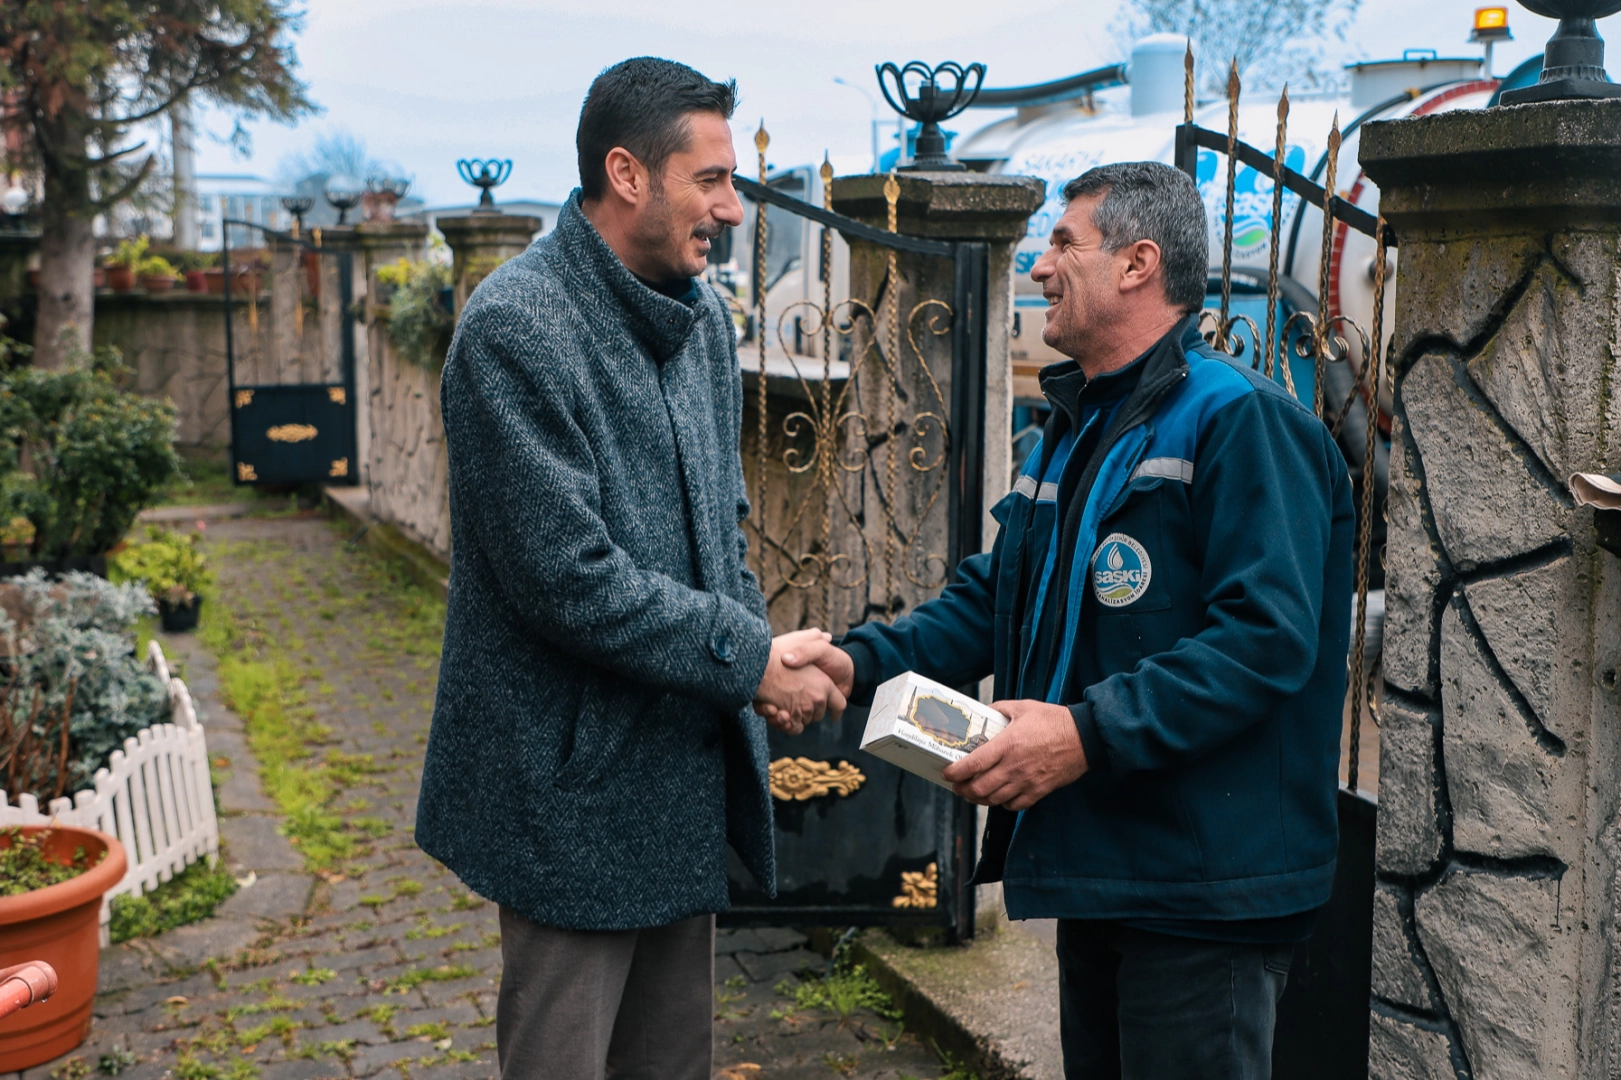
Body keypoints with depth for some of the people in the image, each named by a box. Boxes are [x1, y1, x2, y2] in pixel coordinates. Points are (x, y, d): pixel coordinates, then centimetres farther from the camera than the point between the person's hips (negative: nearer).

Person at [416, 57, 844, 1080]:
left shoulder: (702, 314, 8)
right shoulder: (515, 327, -19)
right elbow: (567, 577, -23)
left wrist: (762, 642, -3)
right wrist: (749, 660, -17)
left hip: (691, 761, 8)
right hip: (578, 778, -8)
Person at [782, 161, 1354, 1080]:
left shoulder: (1238, 419, -15)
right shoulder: (1075, 429, 17)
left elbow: (1268, 636, -24)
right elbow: (995, 600, 17)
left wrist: (1091, 733, -30)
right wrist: (863, 661, 1)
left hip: (1202, 890, -9)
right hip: (1092, 867, 9)